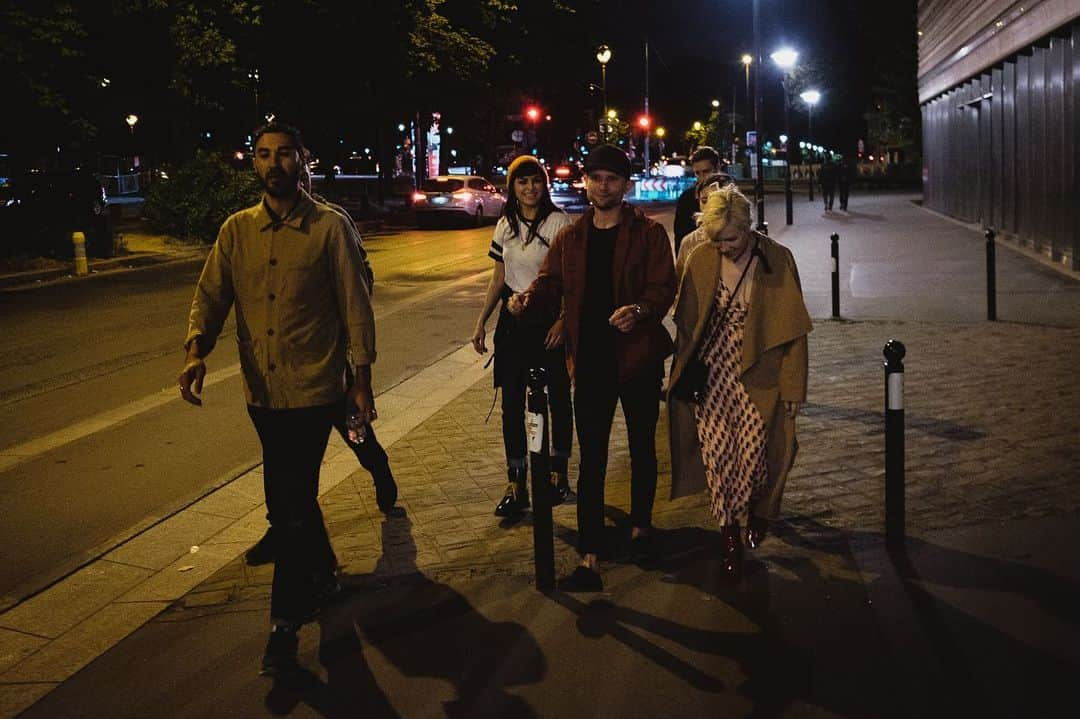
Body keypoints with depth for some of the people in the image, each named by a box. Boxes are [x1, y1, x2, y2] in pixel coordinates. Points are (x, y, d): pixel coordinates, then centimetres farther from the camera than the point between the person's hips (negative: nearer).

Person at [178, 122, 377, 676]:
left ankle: (285, 622, 5)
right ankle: (323, 576, 43)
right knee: (289, 499, 19)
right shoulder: (237, 230, 6)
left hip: (313, 388, -5)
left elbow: (354, 304, -3)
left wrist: (362, 380, -3)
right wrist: (196, 350, -18)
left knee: (292, 504, -6)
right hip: (262, 391, 5)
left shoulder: (328, 227, -5)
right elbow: (210, 296, 2)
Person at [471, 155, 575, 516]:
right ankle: (516, 486, 10)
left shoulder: (559, 221, -8)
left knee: (558, 398, 9)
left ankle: (559, 473, 26)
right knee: (511, 403, 3)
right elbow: (498, 279, 13)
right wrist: (481, 323, 8)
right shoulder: (505, 225, 8)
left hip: (551, 318, -4)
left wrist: (563, 320, -20)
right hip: (513, 320, 5)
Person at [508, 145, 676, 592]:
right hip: (590, 361, 2)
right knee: (591, 461, -1)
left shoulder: (648, 233, -2)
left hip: (638, 358, -2)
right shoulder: (570, 239, 9)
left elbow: (664, 287, -10)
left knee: (642, 449, 16)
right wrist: (528, 299, -17)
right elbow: (550, 284, 6)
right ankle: (589, 559, -1)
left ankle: (640, 526, 38)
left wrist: (640, 311, -31)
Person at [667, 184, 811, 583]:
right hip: (713, 378, 2)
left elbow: (791, 327, -3)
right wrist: (687, 374, 8)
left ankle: (758, 512, 30)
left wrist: (793, 386, -4)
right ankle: (730, 539, 14)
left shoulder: (778, 261, -6)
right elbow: (687, 324, 8)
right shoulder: (700, 260, 0)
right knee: (718, 456, 0)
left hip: (759, 377, -2)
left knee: (754, 456, -3)